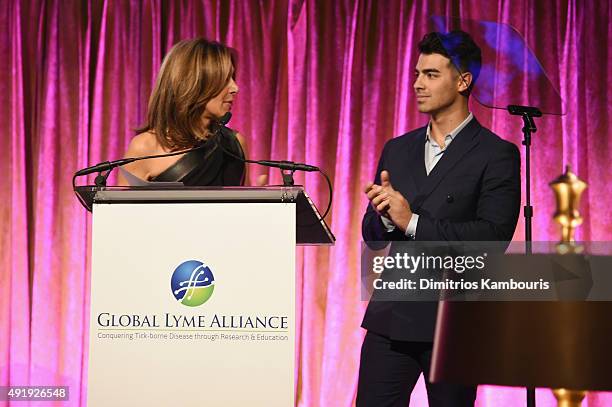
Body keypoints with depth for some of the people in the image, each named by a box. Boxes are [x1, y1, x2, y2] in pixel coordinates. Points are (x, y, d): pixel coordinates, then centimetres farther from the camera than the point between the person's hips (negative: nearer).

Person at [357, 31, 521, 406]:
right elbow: (372, 236, 15)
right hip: (391, 318, 5)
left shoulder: (497, 155, -4)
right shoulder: (397, 150, 14)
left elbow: (494, 235, -15)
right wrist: (385, 216, -9)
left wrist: (413, 222, -17)